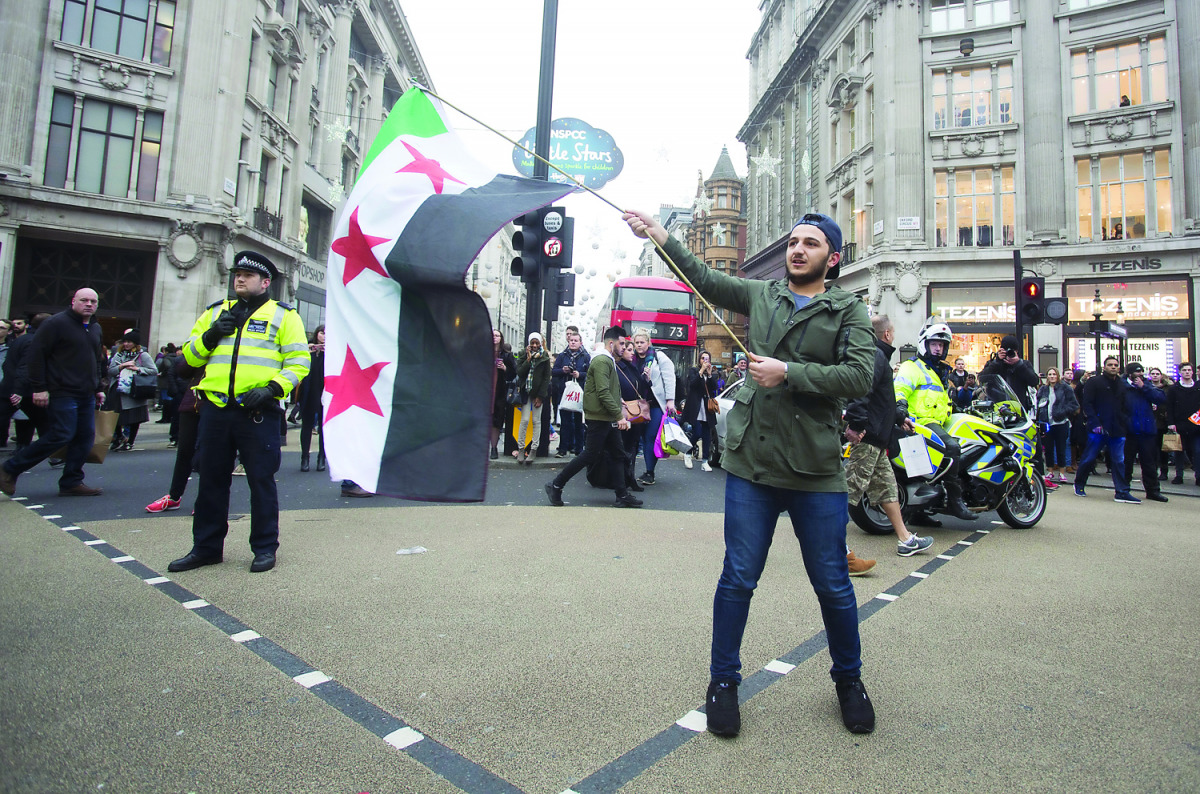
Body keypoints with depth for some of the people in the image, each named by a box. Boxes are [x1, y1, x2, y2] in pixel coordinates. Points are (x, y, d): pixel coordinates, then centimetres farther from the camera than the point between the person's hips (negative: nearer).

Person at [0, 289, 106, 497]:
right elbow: (36, 354, -10)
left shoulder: (95, 328, 17)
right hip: (62, 392, -7)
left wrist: (98, 388, 19)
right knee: (61, 435, -10)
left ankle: (71, 483, 10)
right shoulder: (57, 323, -7)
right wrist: (39, 388, -14)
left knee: (86, 437, 3)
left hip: (87, 395, 8)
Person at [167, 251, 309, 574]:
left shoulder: (282, 315, 5)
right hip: (215, 410, 5)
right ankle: (206, 547, 26)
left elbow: (299, 361, -3)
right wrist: (209, 336, 0)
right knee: (211, 479, 13)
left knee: (261, 480, 2)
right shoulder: (216, 312, 19)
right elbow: (190, 355, 19)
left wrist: (273, 387, -17)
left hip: (258, 412, -5)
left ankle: (265, 547, 15)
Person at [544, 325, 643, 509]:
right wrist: (619, 416, -22)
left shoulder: (609, 361, 18)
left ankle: (622, 496, 13)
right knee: (590, 455, -4)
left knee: (618, 455, 9)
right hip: (599, 418, -10)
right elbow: (603, 392, -23)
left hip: (609, 419, 10)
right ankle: (556, 485, 6)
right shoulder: (602, 361, -14)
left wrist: (618, 415, 14)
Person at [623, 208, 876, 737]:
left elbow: (859, 377, -11)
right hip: (751, 462, 2)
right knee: (737, 579, 7)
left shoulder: (848, 311, 3)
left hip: (816, 471, -1)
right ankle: (723, 682, 25)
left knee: (832, 584, 10)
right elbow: (705, 279, 10)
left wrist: (788, 373, -17)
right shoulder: (761, 295, 13)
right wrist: (661, 237, 0)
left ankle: (848, 680, 36)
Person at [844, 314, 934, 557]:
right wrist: (856, 423, -30)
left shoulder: (878, 355, 22)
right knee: (852, 486, -8)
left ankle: (905, 539, 24)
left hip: (875, 439, 11)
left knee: (887, 486, 15)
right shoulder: (876, 356, -12)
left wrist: (900, 417, 33)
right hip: (867, 436, -11)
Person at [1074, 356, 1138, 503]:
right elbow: (1087, 404, -7)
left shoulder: (1122, 385, 15)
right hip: (1098, 429, -4)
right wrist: (1094, 423, -15)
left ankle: (1122, 493, 5)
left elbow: (1126, 407, 19)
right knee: (1089, 458, 2)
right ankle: (1079, 485, 19)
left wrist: (1125, 425, 6)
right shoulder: (1094, 382, -1)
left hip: (1117, 430, 5)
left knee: (1119, 461, 2)